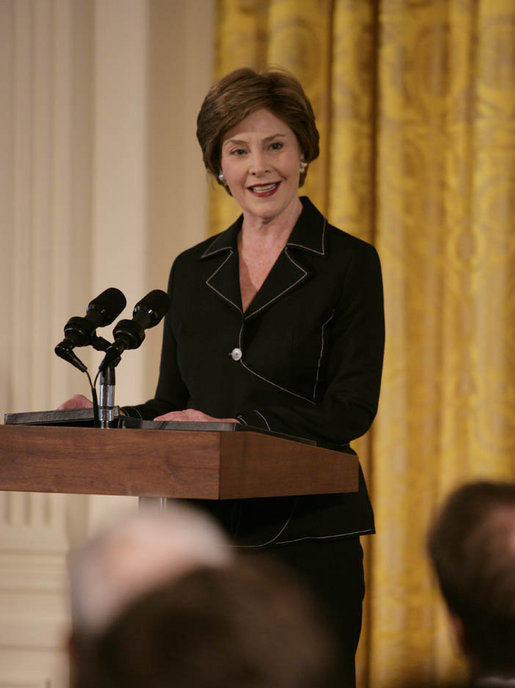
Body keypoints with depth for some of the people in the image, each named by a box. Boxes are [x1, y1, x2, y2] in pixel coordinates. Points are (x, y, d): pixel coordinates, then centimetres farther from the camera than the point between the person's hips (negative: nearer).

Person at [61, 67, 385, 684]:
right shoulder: (193, 270, 14)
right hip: (206, 533, 4)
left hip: (307, 536, -4)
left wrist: (236, 425, -18)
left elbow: (351, 408, -8)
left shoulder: (348, 263, 0)